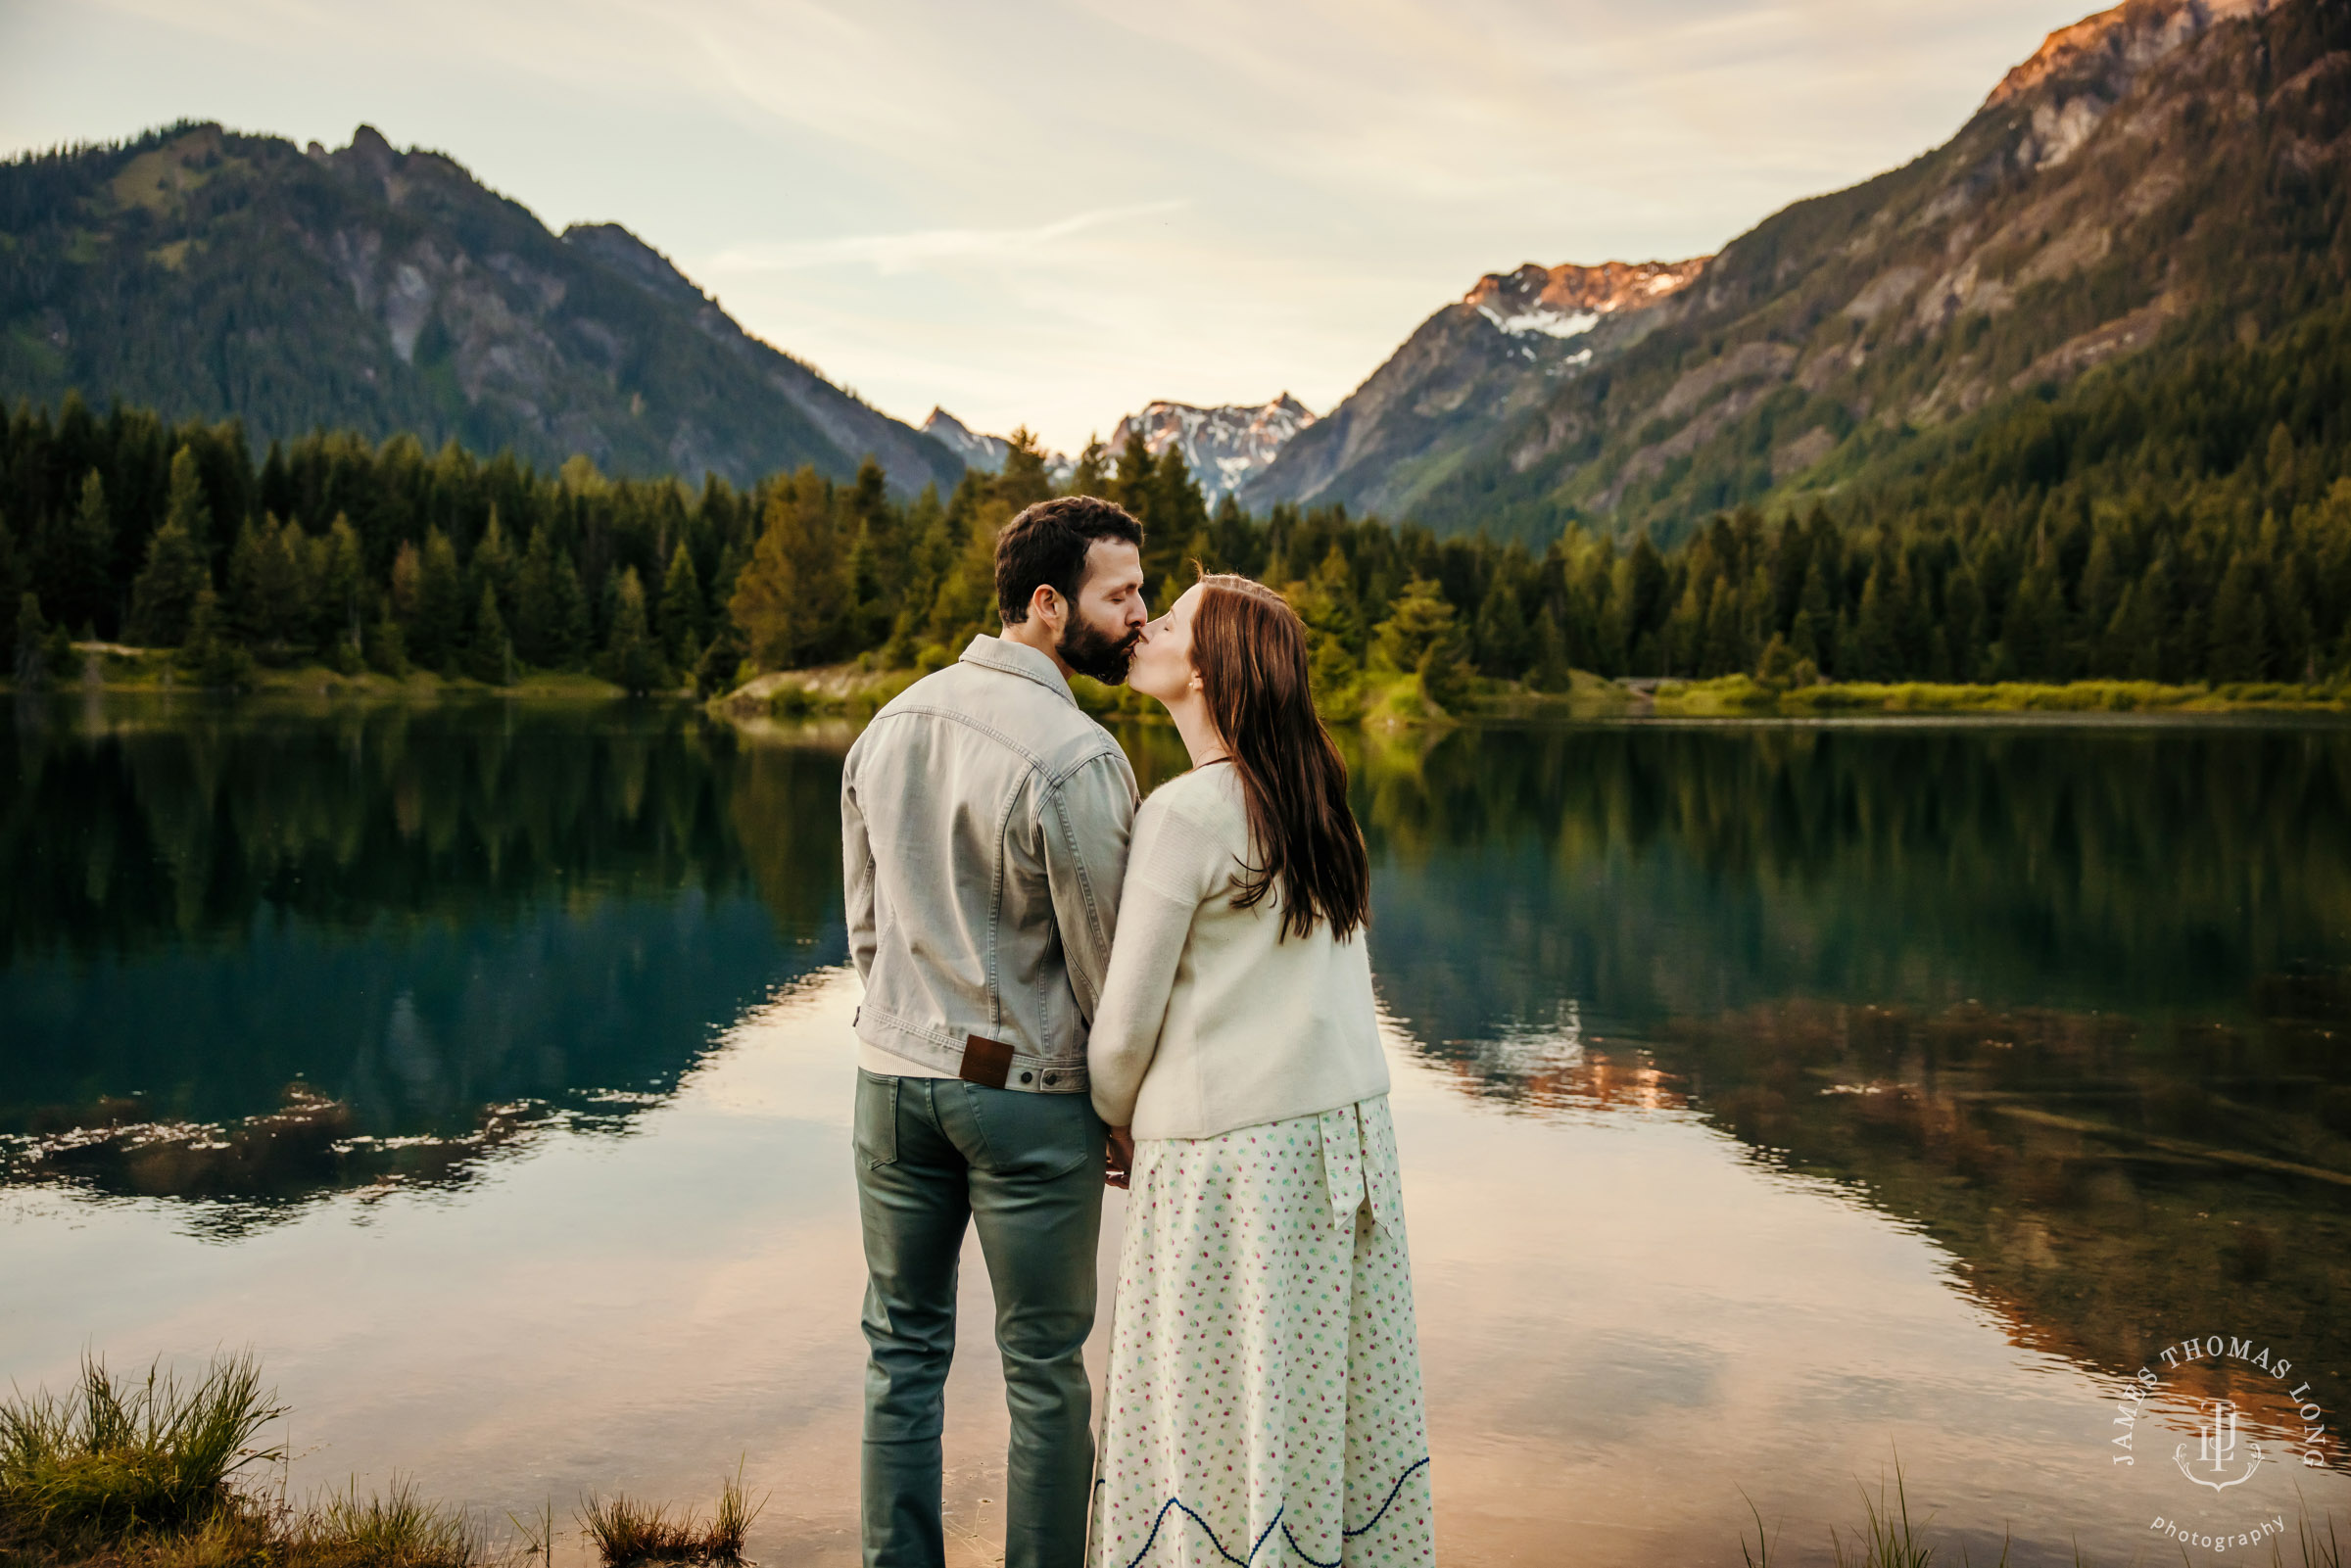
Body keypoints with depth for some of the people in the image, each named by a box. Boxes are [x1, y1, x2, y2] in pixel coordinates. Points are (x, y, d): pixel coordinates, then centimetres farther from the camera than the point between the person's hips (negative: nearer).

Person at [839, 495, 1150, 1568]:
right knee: (1044, 1368, 8)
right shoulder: (1076, 756, -18)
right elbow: (1106, 959, -12)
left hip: (894, 1072, 6)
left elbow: (863, 922, 12)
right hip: (1029, 1088, -6)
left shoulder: (890, 724, 5)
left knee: (903, 1348, 17)